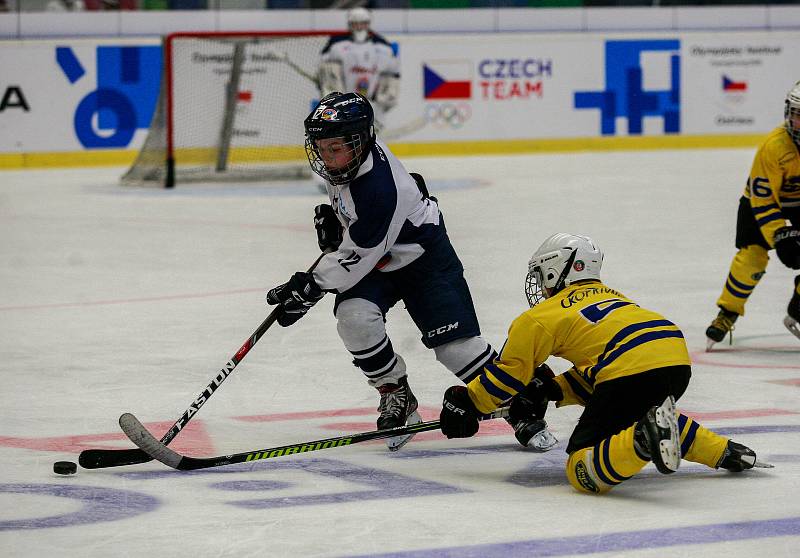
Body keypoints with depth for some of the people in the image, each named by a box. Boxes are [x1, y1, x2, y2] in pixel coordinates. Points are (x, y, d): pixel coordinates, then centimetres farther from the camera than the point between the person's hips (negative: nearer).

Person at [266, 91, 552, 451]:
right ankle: (396, 397, -2)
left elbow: (357, 258, -31)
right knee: (354, 317, -20)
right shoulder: (346, 153, -12)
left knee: (455, 343, -13)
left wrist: (311, 287, -27)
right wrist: (333, 216, 7)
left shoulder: (378, 189, -36)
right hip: (377, 262, 7)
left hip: (422, 256, -7)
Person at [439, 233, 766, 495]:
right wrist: (554, 390, 29)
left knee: (583, 472, -6)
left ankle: (645, 439, -34)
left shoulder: (541, 317, 13)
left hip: (633, 372, -8)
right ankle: (724, 453, 22)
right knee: (637, 415, 40)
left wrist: (465, 405, 28)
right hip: (677, 362, 8)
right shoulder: (608, 294, 34)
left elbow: (509, 372, 16)